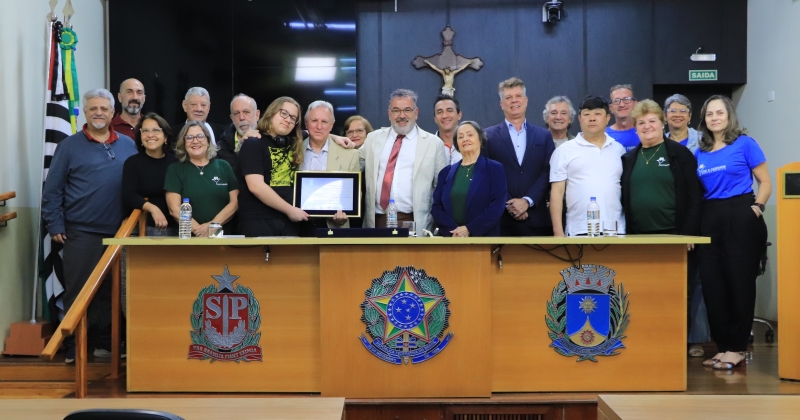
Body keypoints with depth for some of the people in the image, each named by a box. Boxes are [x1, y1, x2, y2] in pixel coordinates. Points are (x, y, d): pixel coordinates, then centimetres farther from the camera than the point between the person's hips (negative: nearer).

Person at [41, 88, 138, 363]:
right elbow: (52, 190, -1)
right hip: (81, 232, -3)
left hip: (118, 232, 3)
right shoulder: (70, 146, -1)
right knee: (78, 291, 2)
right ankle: (73, 348, 10)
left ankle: (107, 343, 21)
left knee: (111, 291, 10)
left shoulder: (128, 145, 9)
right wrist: (55, 226, -6)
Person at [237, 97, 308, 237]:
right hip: (259, 222, -6)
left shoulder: (294, 145, 15)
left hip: (289, 221, 6)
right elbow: (256, 186, -16)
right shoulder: (253, 143, -5)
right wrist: (290, 210, -14)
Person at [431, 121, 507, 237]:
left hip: (483, 236, -2)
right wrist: (453, 230, -11)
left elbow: (497, 206, -9)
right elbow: (436, 207, 5)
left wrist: (469, 229, -15)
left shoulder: (495, 169, 1)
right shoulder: (446, 172, 10)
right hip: (451, 237, 3)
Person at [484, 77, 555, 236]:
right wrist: (508, 205, -10)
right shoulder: (489, 136, 6)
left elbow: (548, 173, 3)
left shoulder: (544, 136, 12)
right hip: (501, 219, -1)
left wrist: (527, 201, -9)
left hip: (536, 220, 1)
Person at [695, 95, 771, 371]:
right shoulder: (700, 153, 12)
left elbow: (765, 182, -2)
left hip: (741, 217, -5)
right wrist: (693, 221, 3)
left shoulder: (744, 144, -1)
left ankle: (737, 348, 7)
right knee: (712, 283, 4)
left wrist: (756, 208, -14)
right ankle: (722, 347, 15)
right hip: (710, 220, 5)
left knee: (740, 282, -1)